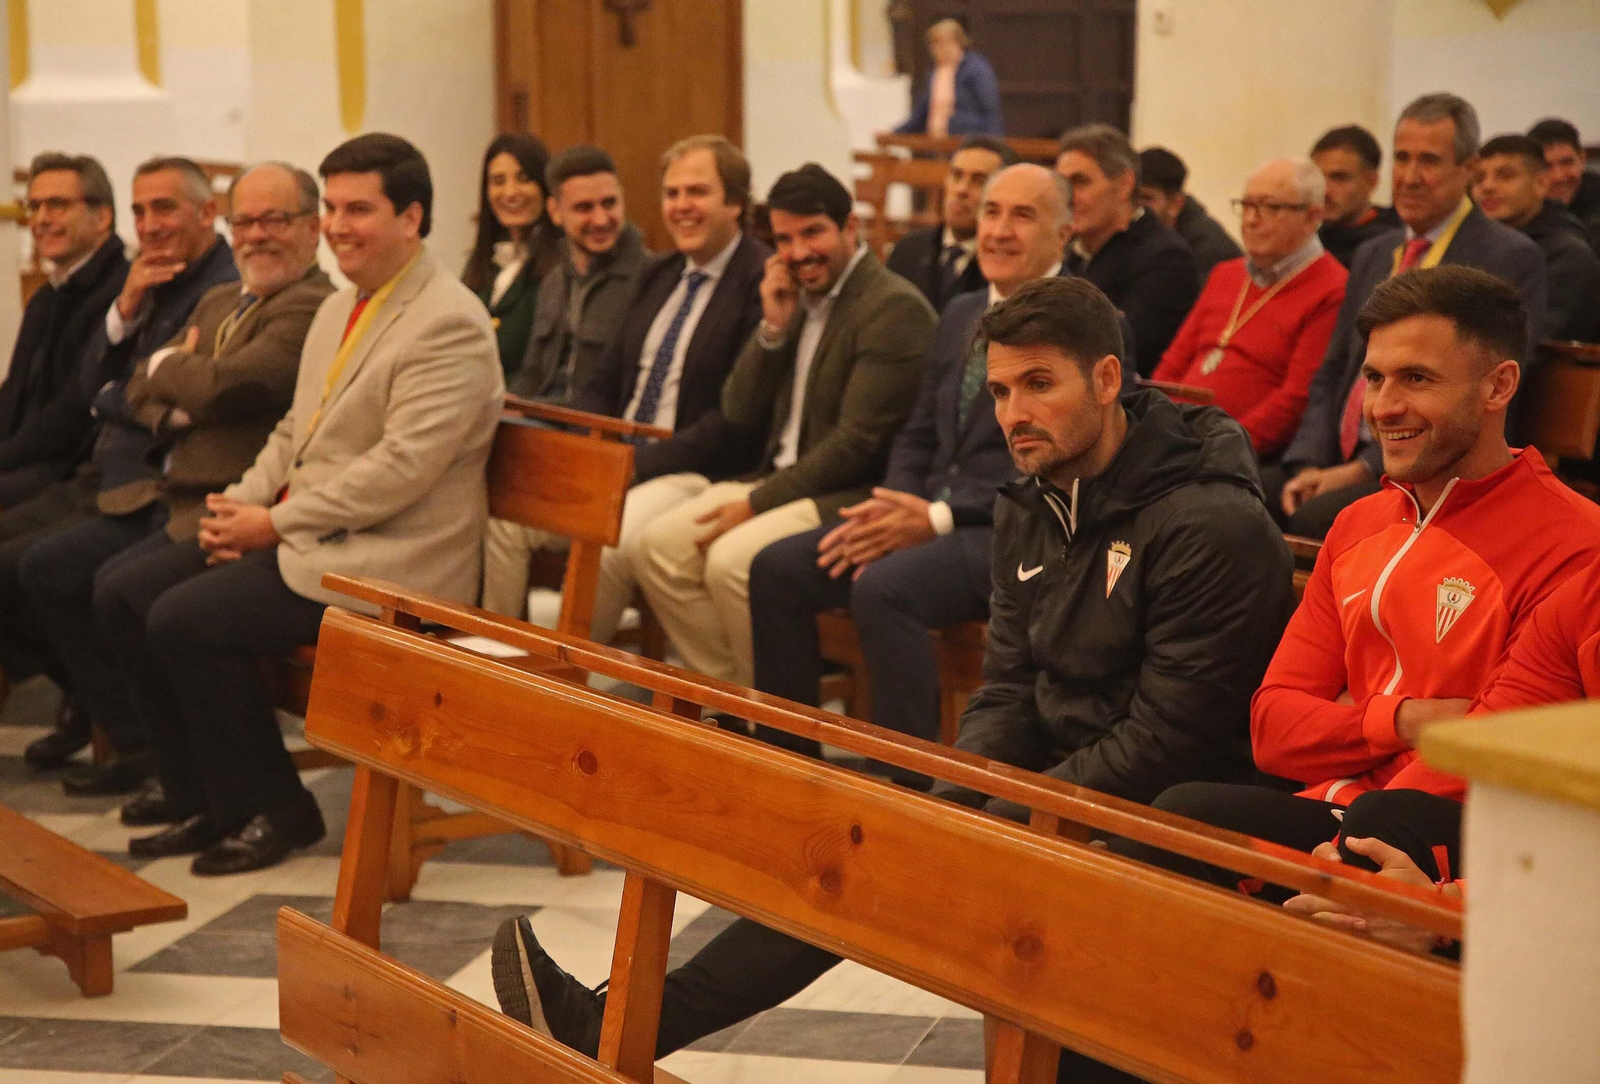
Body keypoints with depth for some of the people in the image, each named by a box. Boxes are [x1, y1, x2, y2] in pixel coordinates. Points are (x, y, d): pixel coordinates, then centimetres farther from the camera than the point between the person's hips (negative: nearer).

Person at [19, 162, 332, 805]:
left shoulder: (315, 308, -13)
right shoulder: (219, 303, 20)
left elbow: (225, 386, -25)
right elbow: (139, 391, 18)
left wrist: (168, 367, -3)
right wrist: (174, 410, -6)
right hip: (170, 497, 10)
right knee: (45, 569, 2)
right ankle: (134, 742, 7)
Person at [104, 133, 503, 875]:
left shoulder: (448, 326, -15)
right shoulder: (341, 309, 16)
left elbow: (402, 467, -23)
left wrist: (275, 523, -17)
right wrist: (241, 504, 1)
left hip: (387, 559, -10)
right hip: (301, 535, 10)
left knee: (184, 619, -22)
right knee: (122, 594, 3)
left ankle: (273, 809, -5)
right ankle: (203, 797, 11)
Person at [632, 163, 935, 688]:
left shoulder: (894, 307, -13)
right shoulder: (796, 301, 14)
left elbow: (858, 442, -19)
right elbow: (740, 417, 12)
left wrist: (757, 503, -17)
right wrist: (773, 327, -1)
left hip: (854, 496, -9)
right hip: (781, 481, 9)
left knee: (732, 560, -28)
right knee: (658, 545, -7)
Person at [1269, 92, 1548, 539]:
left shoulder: (1512, 259, -4)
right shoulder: (1373, 255, 20)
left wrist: (1364, 469, -17)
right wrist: (1308, 465, 0)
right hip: (1343, 460, 7)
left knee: (1314, 519, -32)